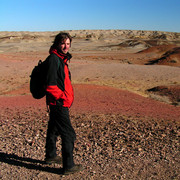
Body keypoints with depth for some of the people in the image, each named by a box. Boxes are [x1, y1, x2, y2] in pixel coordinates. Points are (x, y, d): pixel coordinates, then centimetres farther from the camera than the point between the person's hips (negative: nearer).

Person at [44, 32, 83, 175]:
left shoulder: (61, 59, 13)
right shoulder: (54, 59, -19)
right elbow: (50, 86, -25)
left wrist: (67, 96, 15)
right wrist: (63, 97, -16)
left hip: (60, 103, 10)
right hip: (59, 104, -10)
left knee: (54, 129, 23)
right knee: (69, 134, -3)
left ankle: (51, 156, 41)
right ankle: (68, 166, 9)